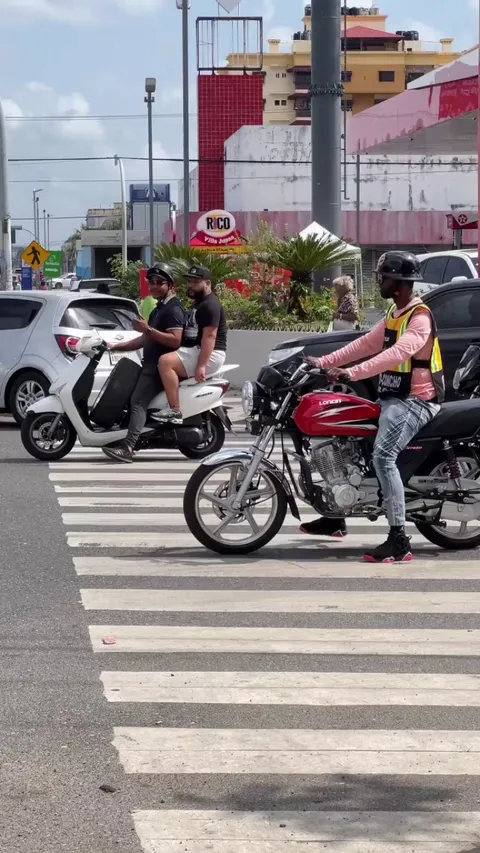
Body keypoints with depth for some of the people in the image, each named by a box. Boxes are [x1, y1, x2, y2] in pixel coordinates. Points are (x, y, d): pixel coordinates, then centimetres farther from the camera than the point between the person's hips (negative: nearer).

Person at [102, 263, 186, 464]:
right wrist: (117, 347, 20)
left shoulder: (173, 309, -10)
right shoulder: (159, 310, 24)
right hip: (151, 364, 12)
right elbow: (146, 340, 28)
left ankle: (128, 448, -37)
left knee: (138, 401, -24)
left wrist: (148, 329, -25)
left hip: (162, 365, -12)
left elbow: (175, 340, -23)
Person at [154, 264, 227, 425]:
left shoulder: (210, 305, -14)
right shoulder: (199, 303, 21)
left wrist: (201, 365, -31)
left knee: (165, 362, -27)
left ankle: (175, 411, -31)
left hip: (209, 354, -12)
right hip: (195, 350, 12)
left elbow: (209, 336, -24)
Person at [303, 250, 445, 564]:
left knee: (383, 456, -28)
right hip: (391, 397, 10)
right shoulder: (395, 315, 16)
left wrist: (353, 372, -38)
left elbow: (398, 353, -31)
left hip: (416, 400, -10)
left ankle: (399, 540, -29)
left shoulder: (420, 317, -17)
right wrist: (325, 362, 7)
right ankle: (336, 517, 22)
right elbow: (366, 344, 16)